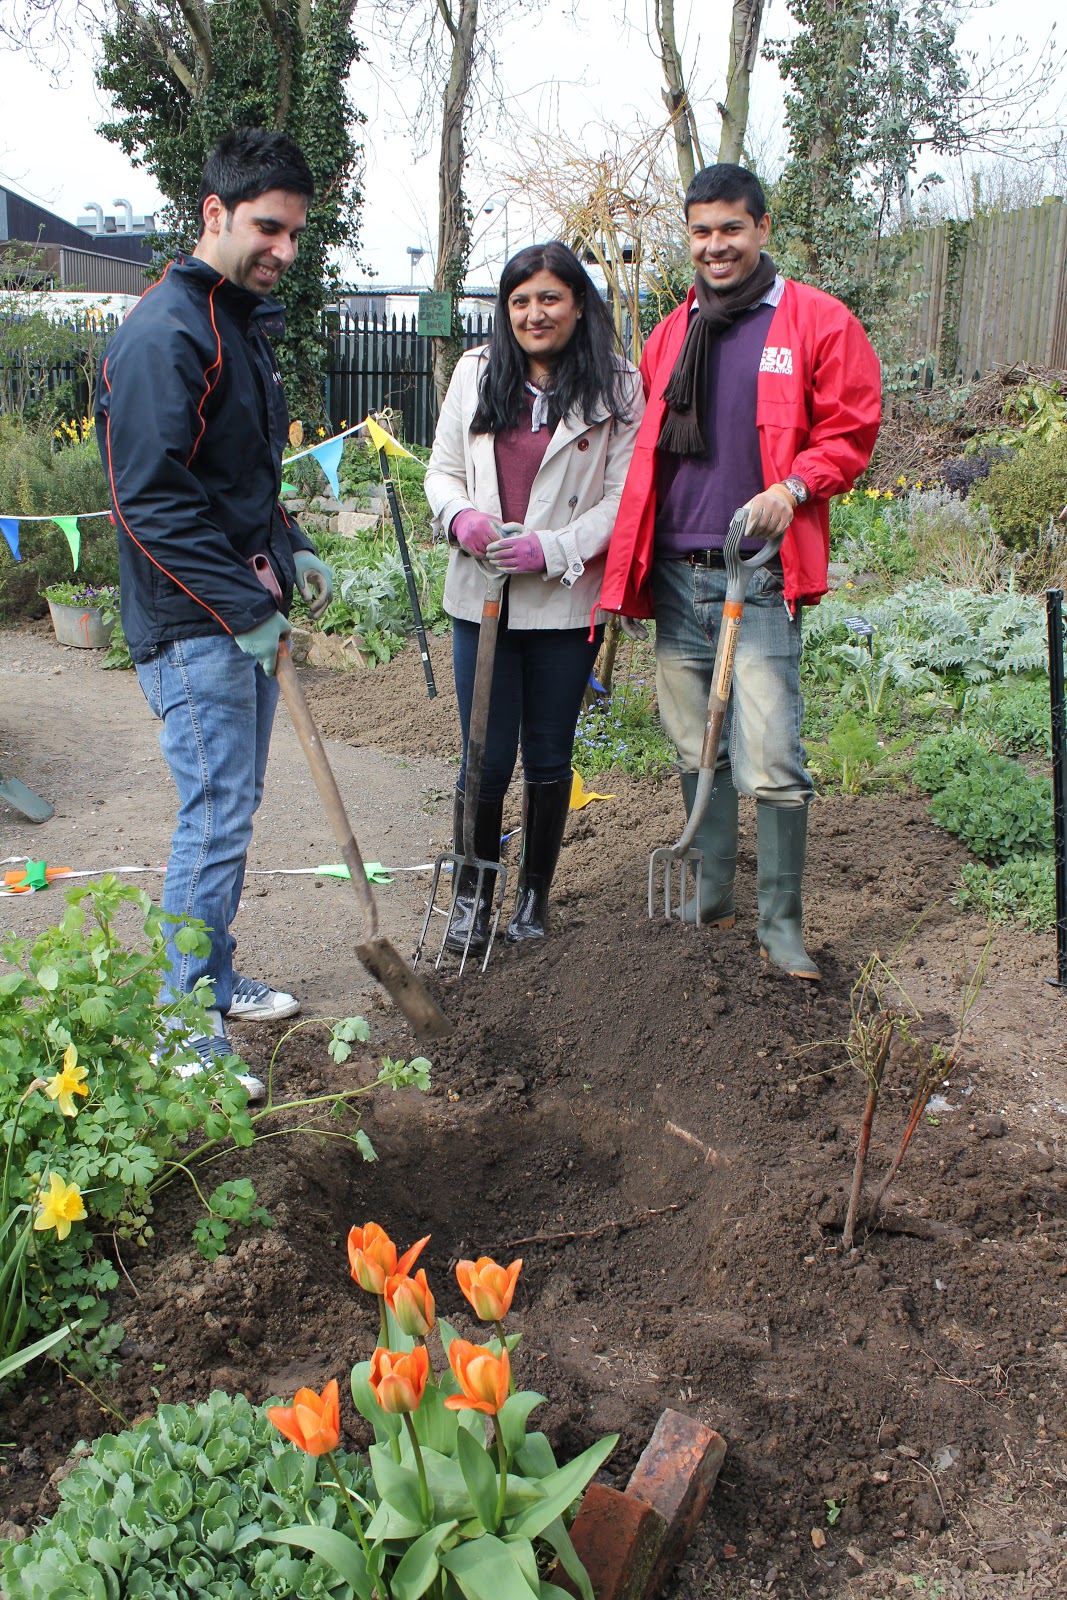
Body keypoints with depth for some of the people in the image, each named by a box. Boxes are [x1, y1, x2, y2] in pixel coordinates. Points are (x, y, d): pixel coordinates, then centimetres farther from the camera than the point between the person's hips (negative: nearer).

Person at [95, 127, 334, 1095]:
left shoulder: (246, 321, 16)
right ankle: (187, 1037, 6)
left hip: (247, 615, 10)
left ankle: (216, 983, 30)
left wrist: (291, 553, 13)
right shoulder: (166, 333, -15)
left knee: (234, 806, 15)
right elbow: (149, 499, -21)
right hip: (194, 626, -10)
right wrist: (241, 608, -19)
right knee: (217, 819, -7)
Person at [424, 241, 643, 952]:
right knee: (486, 758, 2)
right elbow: (443, 470, 12)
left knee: (549, 756, 10)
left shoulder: (618, 387, -2)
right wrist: (460, 516, -10)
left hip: (566, 603, -1)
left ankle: (535, 894, 28)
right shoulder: (476, 373, 7)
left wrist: (552, 548, -17)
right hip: (480, 598, 2)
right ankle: (472, 895, 20)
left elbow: (623, 499, -4)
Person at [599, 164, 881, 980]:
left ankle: (781, 920, 6)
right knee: (697, 753, 12)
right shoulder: (670, 335, 16)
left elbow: (851, 430, 2)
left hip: (759, 575, -5)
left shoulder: (818, 322, 2)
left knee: (771, 760, -8)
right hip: (675, 574, 5)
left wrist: (794, 488, -17)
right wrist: (624, 578, 12)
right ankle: (713, 896, 26)